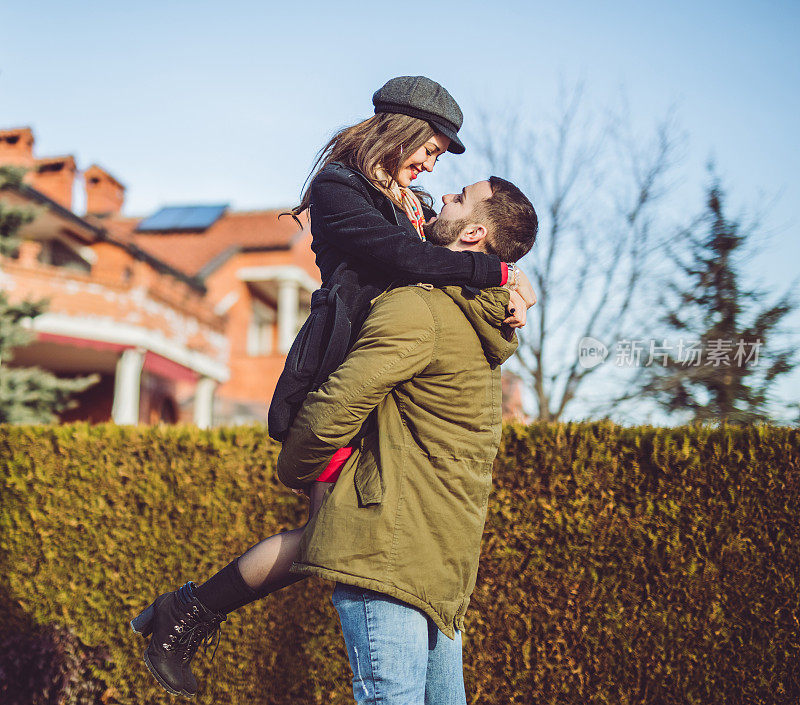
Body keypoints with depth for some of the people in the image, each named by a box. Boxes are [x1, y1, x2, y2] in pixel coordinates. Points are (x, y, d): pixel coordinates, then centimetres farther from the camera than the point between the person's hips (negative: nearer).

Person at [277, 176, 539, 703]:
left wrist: (294, 471, -1)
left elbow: (336, 407, -19)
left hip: (390, 552, -7)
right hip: (448, 563, 7)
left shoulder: (418, 308, -13)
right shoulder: (486, 327, 13)